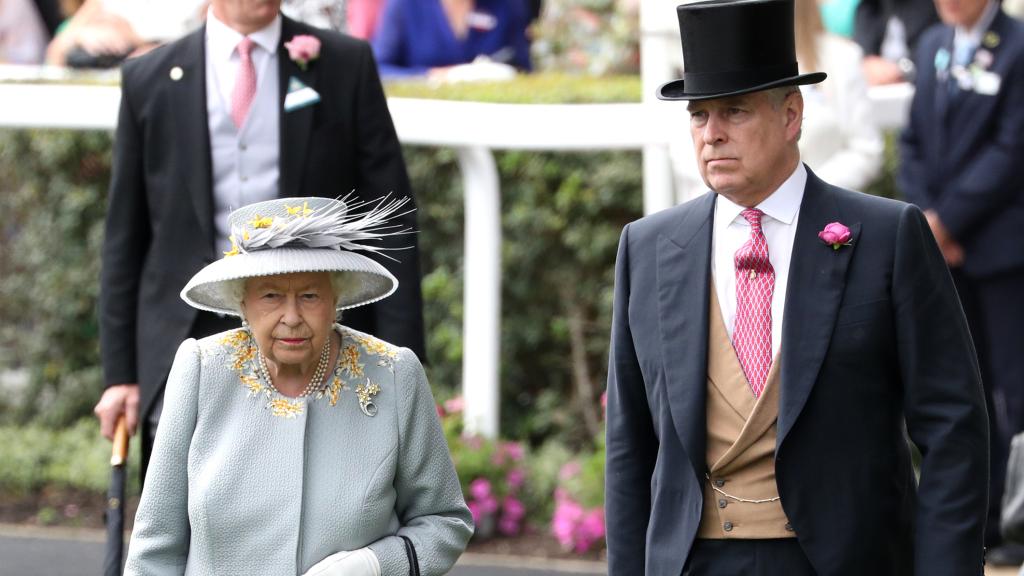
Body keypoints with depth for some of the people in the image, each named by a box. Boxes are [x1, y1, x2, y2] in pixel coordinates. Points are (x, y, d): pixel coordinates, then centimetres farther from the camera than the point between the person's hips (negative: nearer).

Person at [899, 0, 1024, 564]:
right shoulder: (933, 46, 12)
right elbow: (914, 140, 12)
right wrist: (923, 217, -2)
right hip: (942, 247, 6)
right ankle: (978, 522, 16)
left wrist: (948, 220, -13)